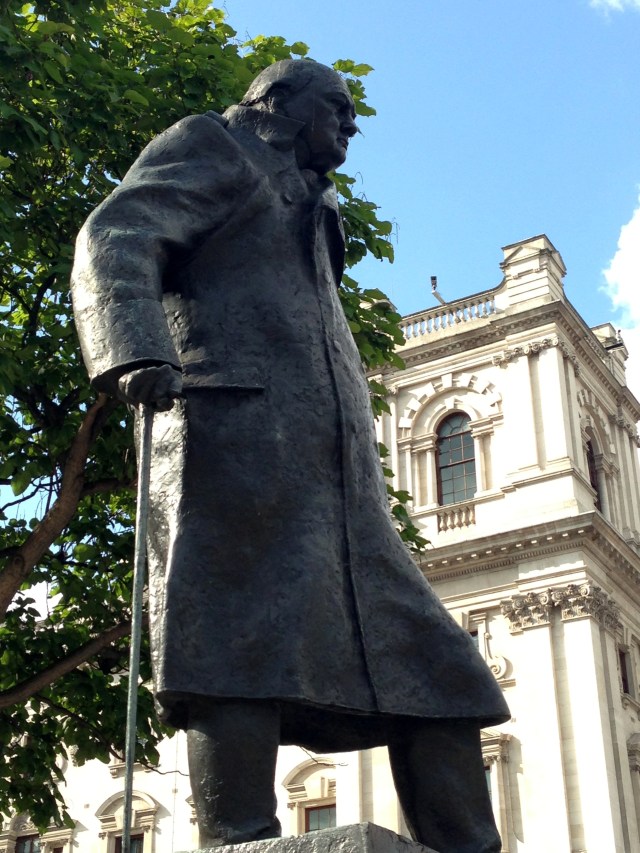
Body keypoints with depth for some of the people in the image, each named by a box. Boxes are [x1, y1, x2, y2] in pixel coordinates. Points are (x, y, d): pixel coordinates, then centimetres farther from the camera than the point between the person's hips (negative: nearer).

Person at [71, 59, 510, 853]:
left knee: (435, 673, 0)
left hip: (334, 487, 9)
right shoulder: (210, 147, 15)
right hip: (241, 442, -8)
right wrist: (137, 351, -23)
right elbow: (114, 240, -4)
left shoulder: (303, 208, 39)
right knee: (249, 661, -22)